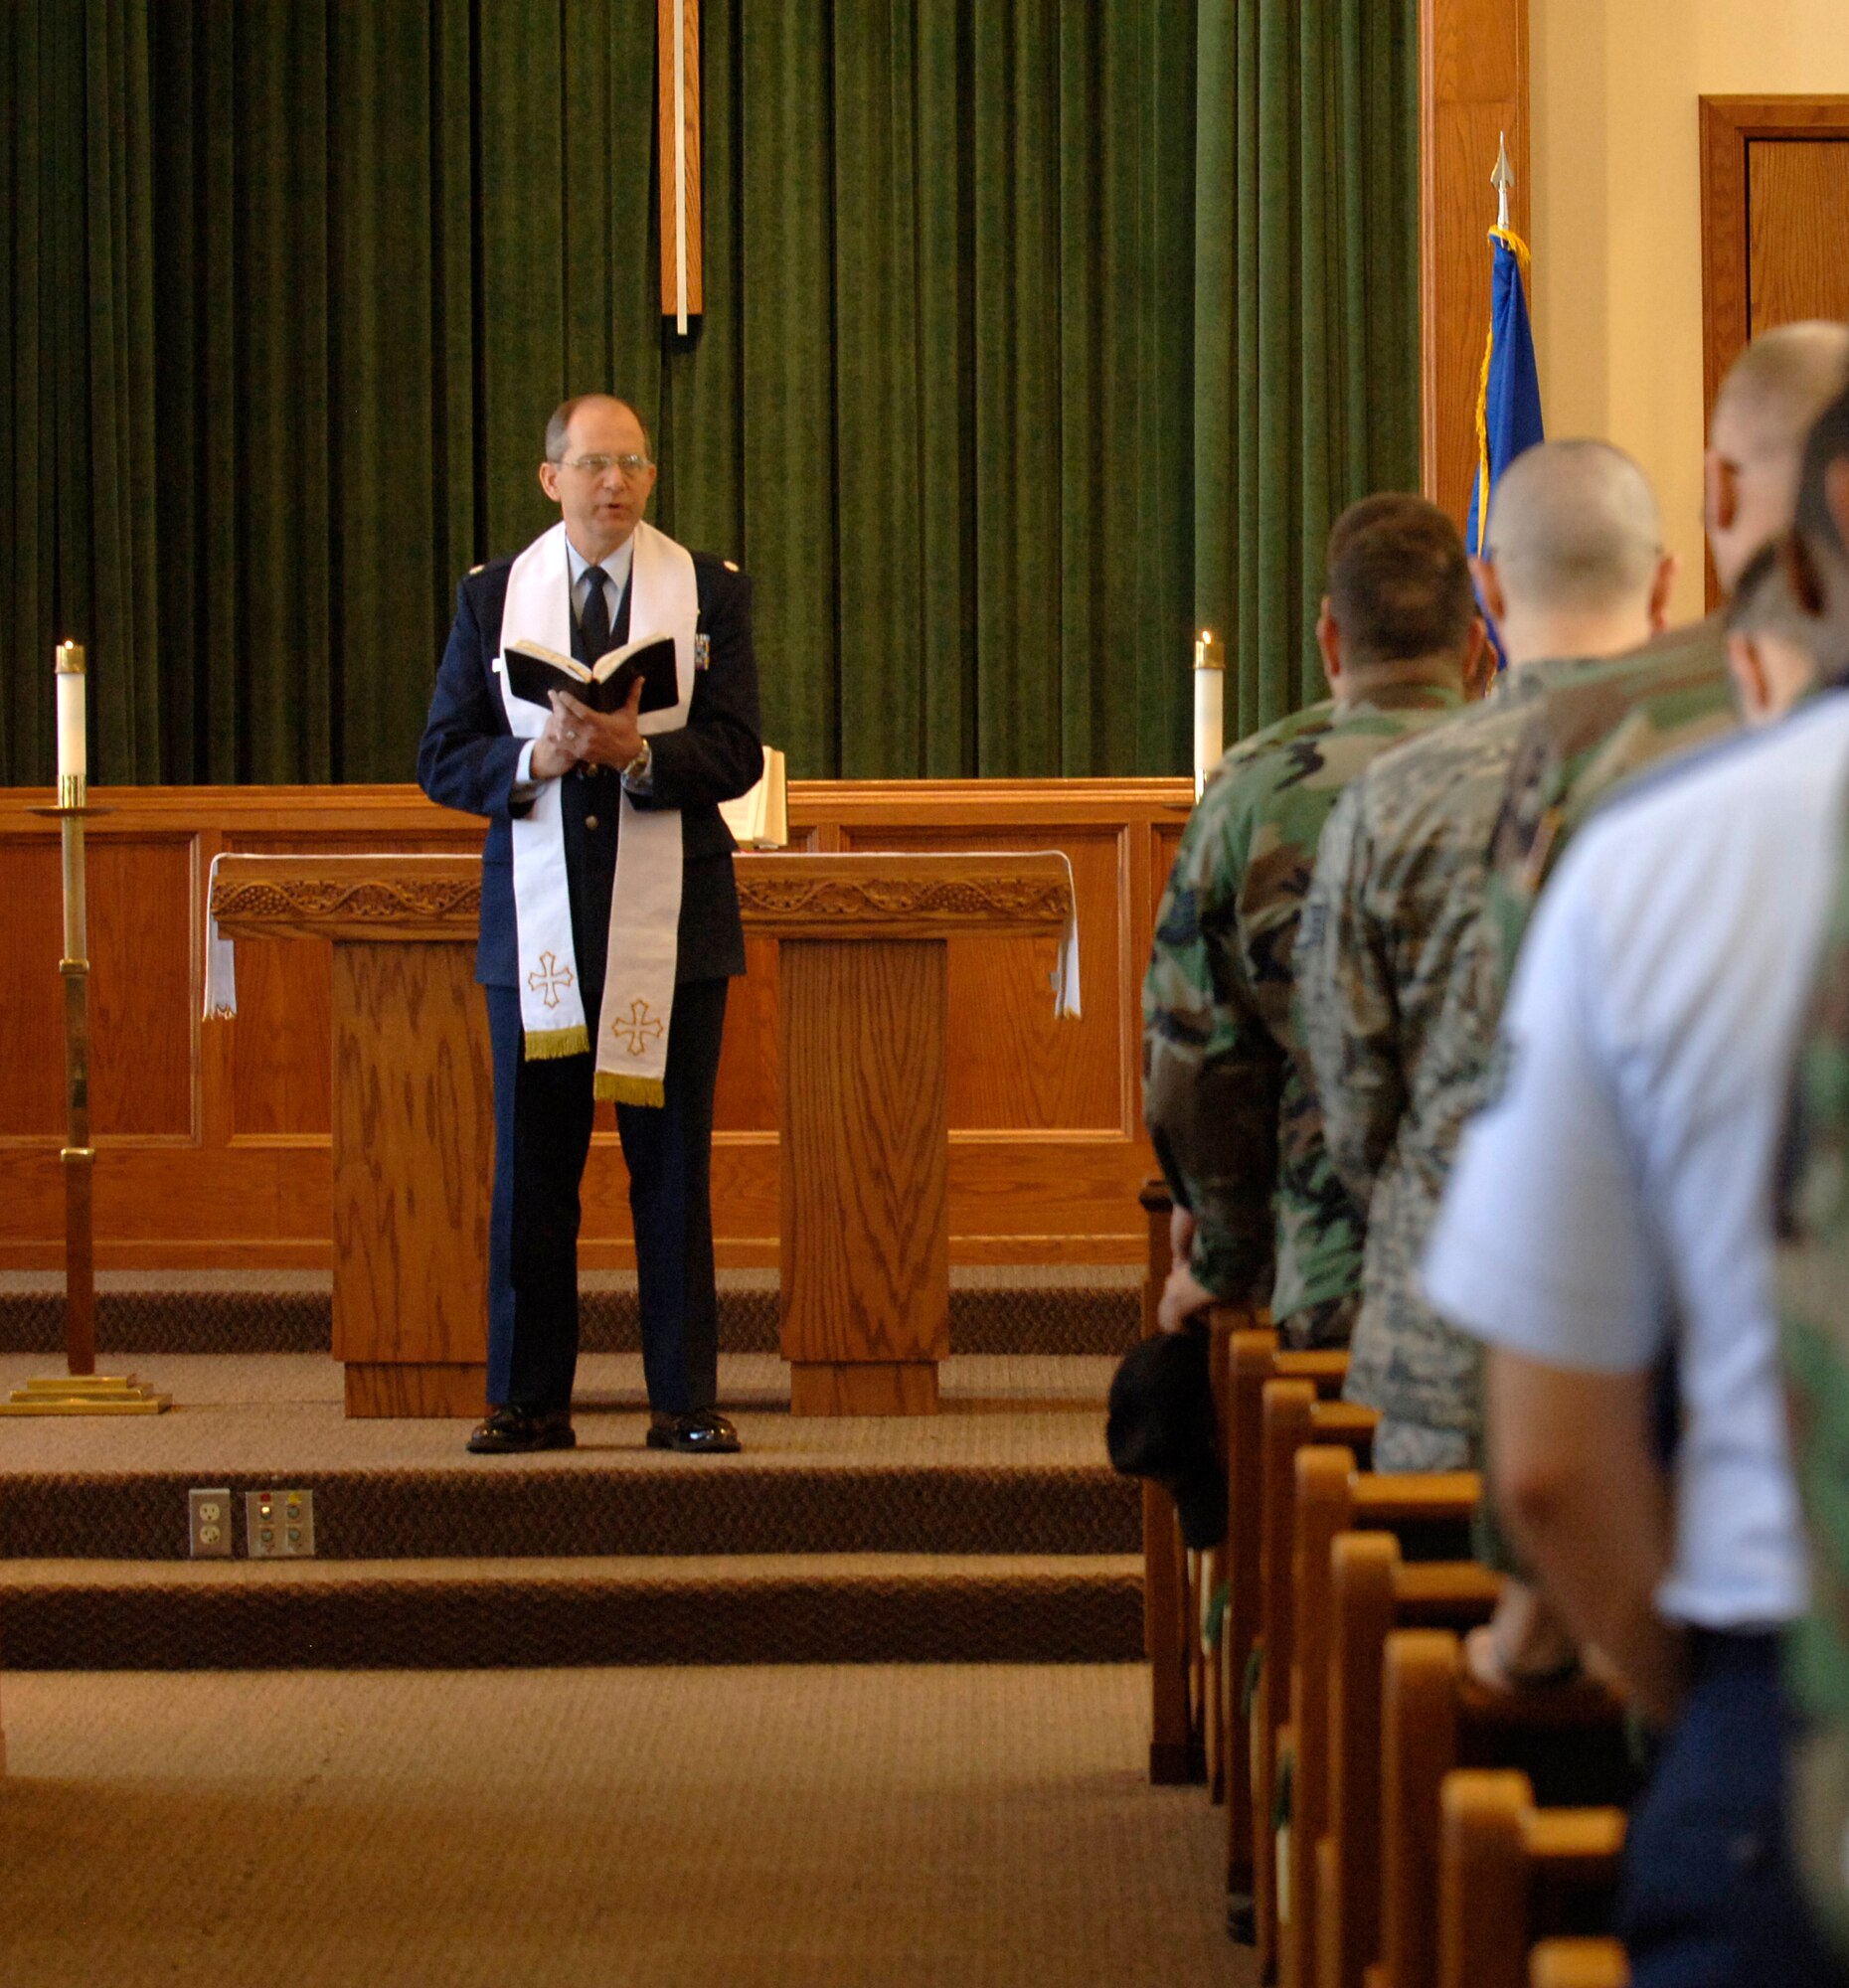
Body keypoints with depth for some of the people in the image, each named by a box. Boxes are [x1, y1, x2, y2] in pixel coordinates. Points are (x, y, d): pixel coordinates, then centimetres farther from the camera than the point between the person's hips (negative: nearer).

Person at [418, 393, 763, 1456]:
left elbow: (736, 757, -3)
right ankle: (529, 1400, 10)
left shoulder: (711, 590, 5)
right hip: (538, 929, 1)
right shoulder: (492, 596, 8)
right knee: (531, 1176, 4)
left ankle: (687, 1400, 7)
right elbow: (444, 761, 4)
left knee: (675, 1170, 2)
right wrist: (538, 758, -14)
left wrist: (637, 752, -20)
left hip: (670, 928, -1)